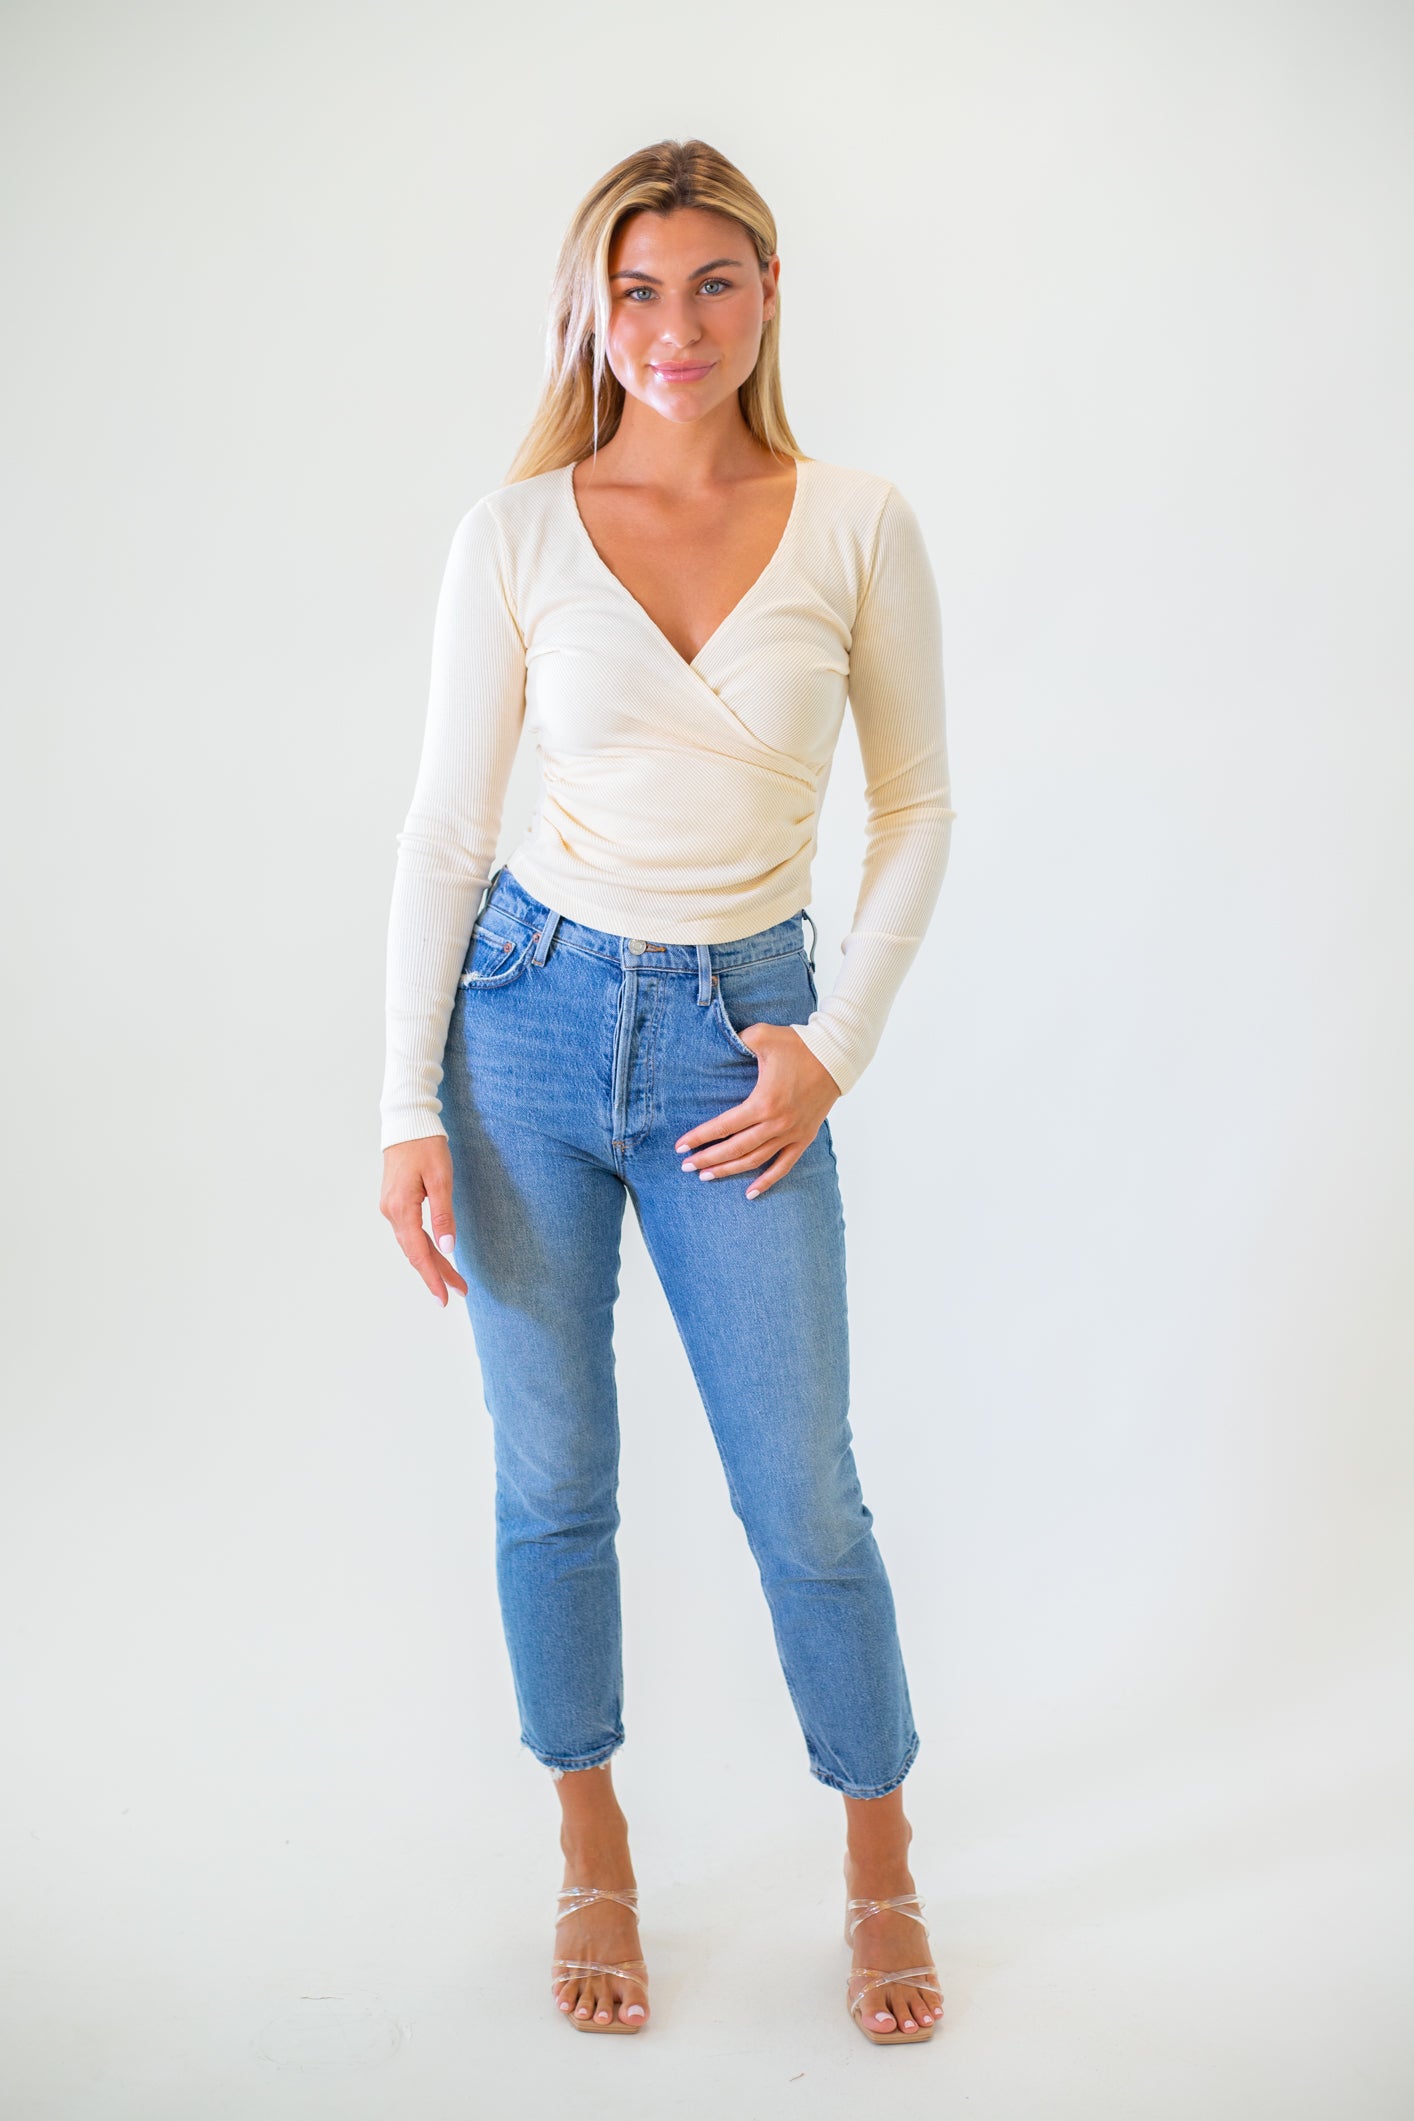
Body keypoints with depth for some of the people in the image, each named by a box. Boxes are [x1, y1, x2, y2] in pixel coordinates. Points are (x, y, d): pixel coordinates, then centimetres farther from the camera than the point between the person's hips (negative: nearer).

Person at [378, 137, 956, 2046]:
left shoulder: (857, 527, -3)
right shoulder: (517, 531, -3)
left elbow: (918, 809, 4)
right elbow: (444, 830, -2)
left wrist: (836, 1047, -4)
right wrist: (408, 1111, -6)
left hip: (740, 1040, 0)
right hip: (530, 1012, 1)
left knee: (803, 1496, 6)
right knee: (553, 1476, 11)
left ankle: (882, 1876, 30)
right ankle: (594, 1863, 33)